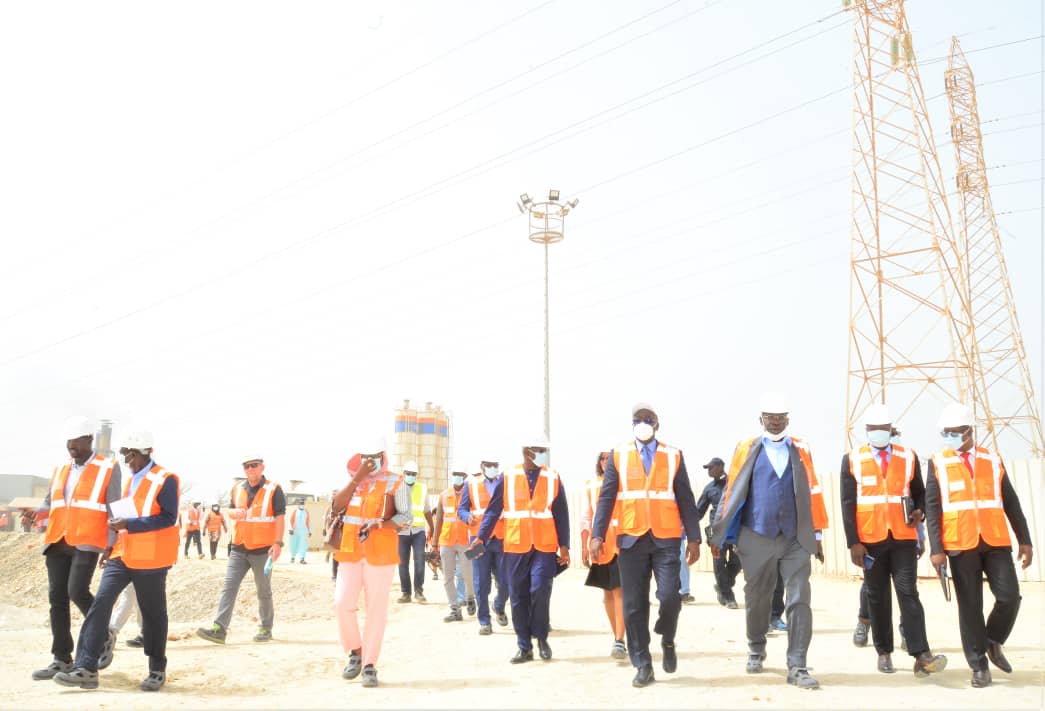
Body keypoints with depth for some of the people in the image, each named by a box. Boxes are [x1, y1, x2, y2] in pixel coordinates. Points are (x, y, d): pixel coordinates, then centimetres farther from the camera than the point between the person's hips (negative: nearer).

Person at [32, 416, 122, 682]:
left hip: (87, 543, -6)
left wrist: (110, 545, -8)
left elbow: (113, 510, -2)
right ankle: (62, 659, 13)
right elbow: (49, 503, 21)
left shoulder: (108, 468, 2)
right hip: (57, 543, 6)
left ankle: (103, 638, 7)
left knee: (77, 591, -17)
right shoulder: (61, 469, 16)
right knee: (56, 598, 4)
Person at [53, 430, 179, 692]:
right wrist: (114, 543, 15)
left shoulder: (165, 479, -11)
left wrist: (128, 524, -24)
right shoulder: (130, 480, 15)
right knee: (100, 604, -6)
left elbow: (168, 518, -19)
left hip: (149, 557, -7)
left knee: (153, 614, 4)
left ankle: (157, 671, 18)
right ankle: (86, 669, -4)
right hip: (122, 554, 7)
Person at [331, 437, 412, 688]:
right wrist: (357, 477, -12)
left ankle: (370, 664, 8)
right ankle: (355, 651, 19)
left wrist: (377, 525, -18)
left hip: (380, 552, -3)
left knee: (376, 609, -1)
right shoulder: (353, 480, 11)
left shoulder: (395, 483, -1)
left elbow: (407, 517, -5)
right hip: (350, 551, 3)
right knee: (342, 603, -3)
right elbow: (337, 505, -5)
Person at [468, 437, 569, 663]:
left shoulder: (553, 478, 4)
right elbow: (493, 510, 1)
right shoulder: (508, 478, 2)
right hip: (515, 547, 1)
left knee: (540, 591, -13)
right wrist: (481, 537, -8)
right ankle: (524, 647, 17)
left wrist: (564, 546, 1)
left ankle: (541, 637, 12)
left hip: (545, 547, -1)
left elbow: (561, 514, 5)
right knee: (518, 597, 5)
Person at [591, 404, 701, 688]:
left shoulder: (674, 456, 7)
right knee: (634, 605, 2)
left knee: (670, 596, -10)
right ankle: (643, 666, 14)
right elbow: (606, 498, 3)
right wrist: (597, 535, -5)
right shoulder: (618, 456, 6)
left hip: (666, 539, 0)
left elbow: (686, 500, 6)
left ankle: (668, 642, 22)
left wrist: (694, 538, 1)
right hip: (631, 539, 0)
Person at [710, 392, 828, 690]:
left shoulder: (801, 450, 7)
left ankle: (797, 667, 0)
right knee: (756, 600, 12)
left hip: (796, 540, 1)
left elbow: (813, 492, 8)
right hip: (756, 539, 0)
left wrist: (817, 535, 7)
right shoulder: (747, 448, 3)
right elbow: (731, 492, 2)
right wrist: (719, 535, 1)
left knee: (800, 601, -5)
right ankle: (756, 651, 34)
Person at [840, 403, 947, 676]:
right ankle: (884, 652, 19)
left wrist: (919, 511, -7)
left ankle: (922, 656, -11)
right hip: (870, 539, 0)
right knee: (878, 597, 7)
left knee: (908, 592, -8)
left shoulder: (909, 457, 8)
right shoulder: (852, 459, 3)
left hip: (904, 538, 0)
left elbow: (919, 492, 16)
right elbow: (848, 504, 0)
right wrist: (853, 542, -7)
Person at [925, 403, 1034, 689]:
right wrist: (936, 549, -9)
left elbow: (1011, 502, 11)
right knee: (970, 605, 3)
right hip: (961, 546, -2)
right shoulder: (938, 463, 2)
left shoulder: (992, 459, 9)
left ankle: (993, 641, 21)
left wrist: (1024, 540, 6)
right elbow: (932, 508, -2)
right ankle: (979, 665, 15)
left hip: (996, 542, 2)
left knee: (1009, 596, -7)